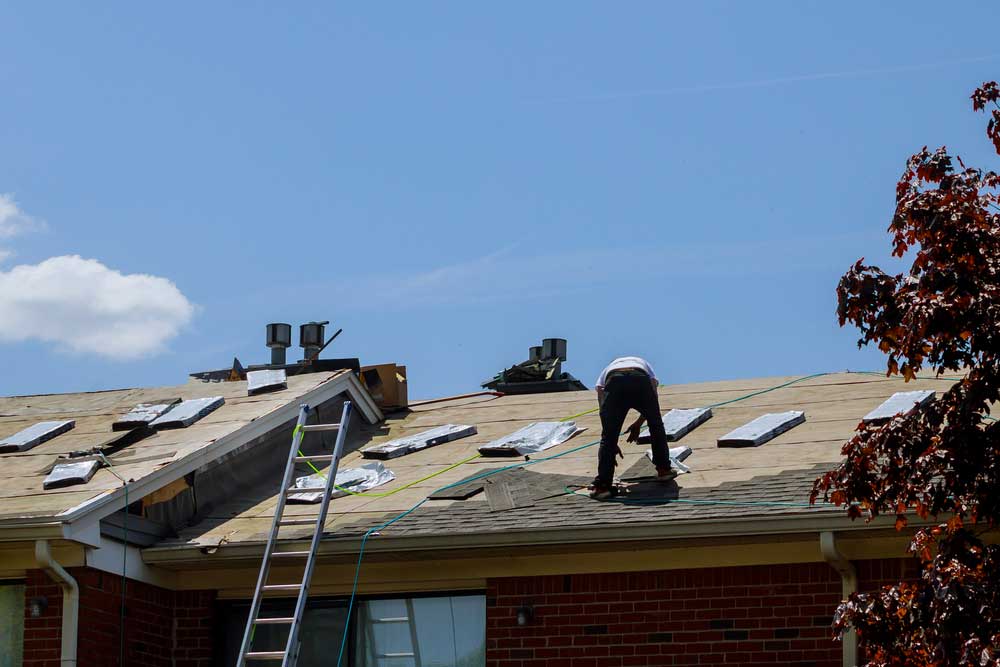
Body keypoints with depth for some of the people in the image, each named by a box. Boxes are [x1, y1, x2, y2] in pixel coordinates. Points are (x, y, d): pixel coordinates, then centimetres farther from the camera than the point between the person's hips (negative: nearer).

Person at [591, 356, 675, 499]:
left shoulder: (606, 371, 40)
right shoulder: (644, 364, 44)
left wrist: (613, 444, 31)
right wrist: (638, 424, 38)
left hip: (614, 383, -1)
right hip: (641, 381, 1)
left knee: (608, 437, 5)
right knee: (656, 426, 26)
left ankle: (602, 486, -1)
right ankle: (664, 469, 33)